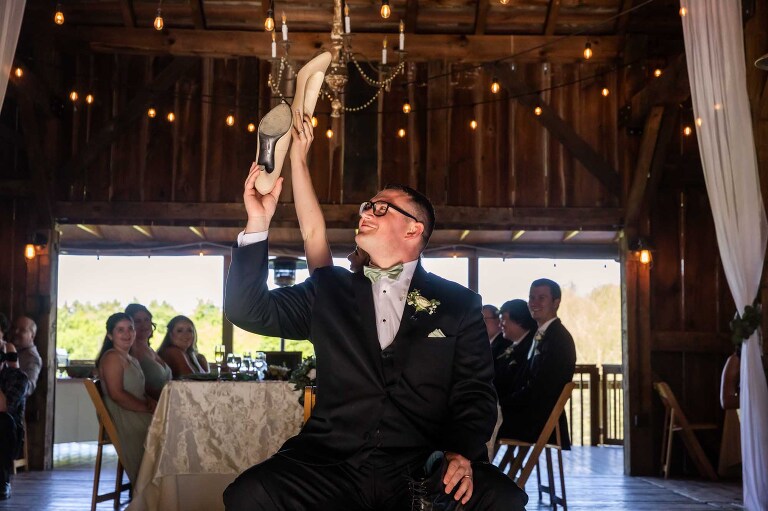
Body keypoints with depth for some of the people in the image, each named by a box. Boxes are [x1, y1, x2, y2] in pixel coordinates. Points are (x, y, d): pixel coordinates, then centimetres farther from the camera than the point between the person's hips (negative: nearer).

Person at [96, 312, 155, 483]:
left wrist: (151, 402, -1)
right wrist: (148, 408, -15)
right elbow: (116, 394, -16)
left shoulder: (132, 361, 24)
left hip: (136, 417, 9)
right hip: (123, 419, -9)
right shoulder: (112, 357, -6)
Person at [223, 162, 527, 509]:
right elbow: (249, 309, 11)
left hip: (424, 468, -1)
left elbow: (475, 393, 7)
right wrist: (257, 224, 1)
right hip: (332, 465, 1)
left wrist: (461, 453, -14)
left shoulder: (459, 304, 13)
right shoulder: (329, 289, 18)